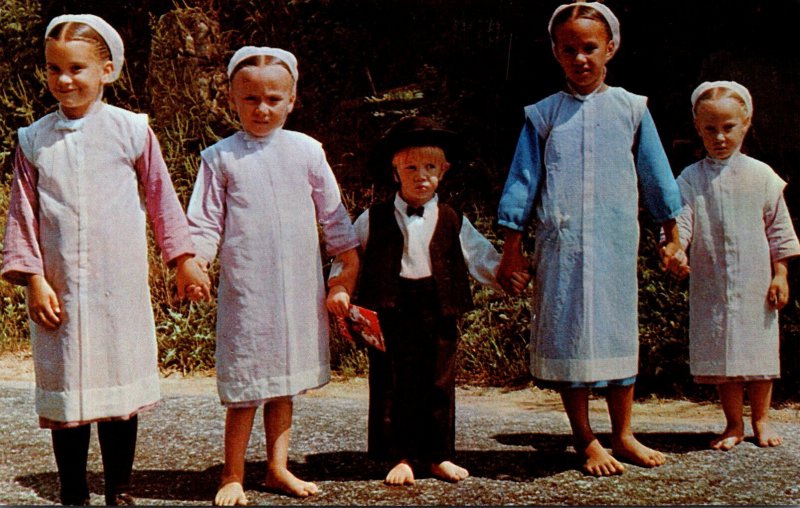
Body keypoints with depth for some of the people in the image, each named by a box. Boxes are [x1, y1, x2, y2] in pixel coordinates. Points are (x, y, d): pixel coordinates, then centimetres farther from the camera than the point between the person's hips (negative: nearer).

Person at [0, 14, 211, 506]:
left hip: (119, 286, -1)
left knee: (120, 387, 6)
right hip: (58, 289, 1)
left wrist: (183, 257, 9)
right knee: (65, 389, 6)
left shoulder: (131, 130, 0)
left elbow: (160, 197, 8)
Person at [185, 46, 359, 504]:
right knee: (246, 387, 0)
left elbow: (334, 215, 13)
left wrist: (356, 268, 14)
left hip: (299, 288, 3)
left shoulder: (307, 151, 5)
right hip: (244, 289, -3)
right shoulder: (221, 157, 0)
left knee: (284, 381, 13)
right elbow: (204, 221, 2)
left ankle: (278, 467, 25)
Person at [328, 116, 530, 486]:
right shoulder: (374, 219, 4)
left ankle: (439, 456, 18)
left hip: (437, 313, 1)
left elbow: (479, 256, 8)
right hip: (390, 313, -1)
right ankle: (400, 457, 11)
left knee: (439, 384, 7)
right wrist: (339, 288, -4)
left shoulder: (453, 222, 7)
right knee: (392, 386, 1)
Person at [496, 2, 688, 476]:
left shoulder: (631, 109, 8)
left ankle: (623, 436, 21)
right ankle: (587, 442, 12)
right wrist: (513, 246, 4)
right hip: (561, 245, -1)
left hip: (616, 243, 1)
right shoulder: (543, 115, 5)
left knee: (620, 334, 8)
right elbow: (523, 182, 7)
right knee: (569, 336, 1)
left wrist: (673, 237, 12)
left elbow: (656, 176, 12)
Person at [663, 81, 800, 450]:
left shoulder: (761, 176, 1)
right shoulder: (691, 179, 0)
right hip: (710, 285, 0)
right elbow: (680, 221, -6)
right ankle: (733, 424, 18)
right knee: (720, 353, 5)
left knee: (760, 350, 7)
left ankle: (760, 419, 23)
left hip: (755, 282, 0)